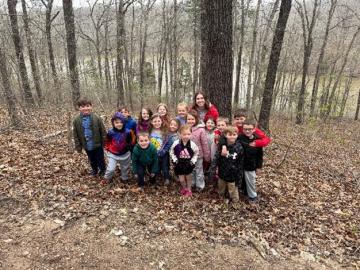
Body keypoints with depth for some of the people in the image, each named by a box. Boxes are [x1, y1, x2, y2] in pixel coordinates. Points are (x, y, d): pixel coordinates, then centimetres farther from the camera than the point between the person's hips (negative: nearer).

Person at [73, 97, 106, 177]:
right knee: (92, 160, 22)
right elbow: (76, 135, -1)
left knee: (100, 159, 15)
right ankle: (94, 170, 47)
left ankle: (102, 169, 40)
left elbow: (103, 132, -10)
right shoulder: (76, 120, -8)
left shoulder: (97, 118, -15)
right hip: (87, 146, 3)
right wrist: (78, 146, 0)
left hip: (97, 144, -2)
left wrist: (104, 143, -7)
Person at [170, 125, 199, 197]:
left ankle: (189, 190, 41)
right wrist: (174, 160, -8)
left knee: (188, 178, 17)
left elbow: (196, 153, 0)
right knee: (181, 179, 10)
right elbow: (172, 152, -1)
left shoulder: (192, 144, -17)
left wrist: (193, 161, -6)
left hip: (188, 164, 0)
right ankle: (184, 188, 42)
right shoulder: (176, 143, -17)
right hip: (179, 164, 0)